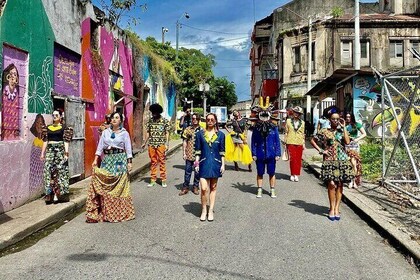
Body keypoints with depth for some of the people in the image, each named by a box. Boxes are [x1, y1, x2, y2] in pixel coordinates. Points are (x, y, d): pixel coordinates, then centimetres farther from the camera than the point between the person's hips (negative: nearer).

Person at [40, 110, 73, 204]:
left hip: (60, 150, -4)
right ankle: (50, 194, 3)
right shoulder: (48, 128, 14)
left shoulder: (64, 128, 2)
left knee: (60, 171, -4)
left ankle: (59, 194, 2)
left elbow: (66, 141, -4)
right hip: (50, 150, 4)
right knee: (48, 171, -1)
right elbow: (45, 141, 14)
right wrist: (42, 153, 10)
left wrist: (66, 153, -13)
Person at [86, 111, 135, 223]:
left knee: (120, 186, -2)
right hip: (107, 160, 3)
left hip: (120, 160, -2)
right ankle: (105, 211, 7)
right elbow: (100, 147, 7)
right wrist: (95, 160, -2)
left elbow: (128, 149, 1)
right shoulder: (105, 132, 10)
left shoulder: (124, 133, 3)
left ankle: (120, 211, 8)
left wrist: (129, 162, -6)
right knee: (104, 186, -2)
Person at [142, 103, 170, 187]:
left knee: (162, 162, 1)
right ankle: (153, 180, 15)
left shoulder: (164, 121, -1)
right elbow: (148, 133, 13)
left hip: (161, 144, -3)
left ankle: (163, 180, 9)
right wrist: (145, 143, 7)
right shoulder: (150, 121, 8)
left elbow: (167, 133, -1)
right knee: (153, 162, 8)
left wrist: (167, 143, -10)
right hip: (151, 144, 3)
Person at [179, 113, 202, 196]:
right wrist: (184, 153, -2)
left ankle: (195, 187, 22)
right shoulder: (188, 129, 4)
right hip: (189, 154, 0)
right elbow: (184, 142, 4)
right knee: (188, 171, 4)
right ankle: (185, 187, 14)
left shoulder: (202, 130, 3)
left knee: (197, 172, 9)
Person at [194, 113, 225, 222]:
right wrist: (196, 163, -1)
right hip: (204, 163, -1)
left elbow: (222, 151, 5)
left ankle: (211, 211, 20)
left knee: (213, 188, 10)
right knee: (204, 188, -8)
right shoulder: (200, 134, 2)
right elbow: (198, 150, 5)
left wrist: (223, 165, 2)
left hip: (215, 164, 1)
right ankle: (204, 210, 11)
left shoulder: (220, 134, 3)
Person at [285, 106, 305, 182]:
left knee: (298, 159, 2)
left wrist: (303, 143, 9)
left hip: (299, 143, 2)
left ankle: (296, 174, 10)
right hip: (291, 143, -2)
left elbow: (303, 134, 13)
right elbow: (286, 132, 6)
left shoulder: (302, 123, 9)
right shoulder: (288, 121, 4)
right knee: (292, 159, -3)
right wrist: (285, 142, 2)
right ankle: (292, 174, 7)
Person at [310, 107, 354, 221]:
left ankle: (336, 209, 11)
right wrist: (321, 150, 0)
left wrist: (344, 127, -6)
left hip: (342, 160, 3)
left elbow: (347, 141, -8)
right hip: (330, 161, -2)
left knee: (339, 185, 4)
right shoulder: (324, 131, 4)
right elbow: (312, 140, 9)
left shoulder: (341, 131, 9)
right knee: (331, 184, -11)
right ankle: (332, 209, 1)